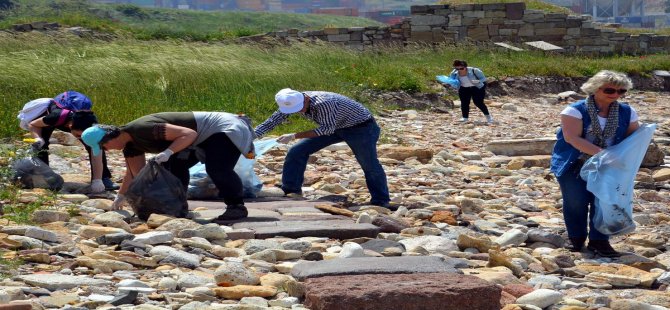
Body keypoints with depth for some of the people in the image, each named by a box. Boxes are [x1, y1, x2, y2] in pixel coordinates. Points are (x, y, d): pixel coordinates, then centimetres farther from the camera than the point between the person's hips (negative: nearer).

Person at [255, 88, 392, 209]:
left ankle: (381, 201, 15)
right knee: (298, 151, -2)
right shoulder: (293, 102, -15)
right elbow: (272, 121, -7)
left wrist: (294, 136, -38)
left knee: (370, 165, -3)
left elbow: (328, 129, -35)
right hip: (336, 127, 7)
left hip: (360, 127, -7)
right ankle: (291, 191, 6)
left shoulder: (323, 103, -39)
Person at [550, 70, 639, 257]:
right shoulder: (575, 111, -14)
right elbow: (573, 138, -24)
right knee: (576, 200, -4)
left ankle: (599, 240, 8)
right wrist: (601, 153, -33)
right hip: (573, 164, -3)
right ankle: (576, 239, 17)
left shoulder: (627, 112, 0)